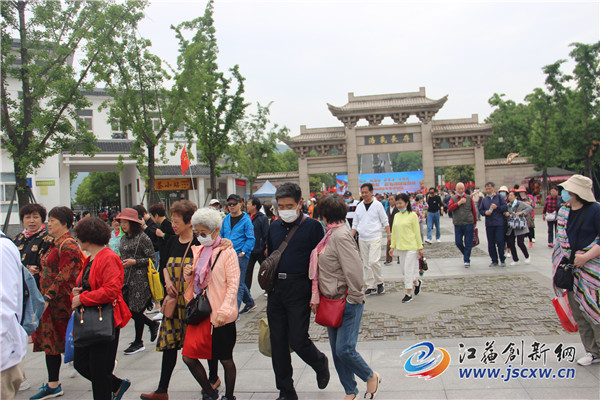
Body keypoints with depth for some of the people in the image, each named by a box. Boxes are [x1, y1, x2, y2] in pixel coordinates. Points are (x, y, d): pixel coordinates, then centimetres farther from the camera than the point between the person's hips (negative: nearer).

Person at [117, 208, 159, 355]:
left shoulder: (142, 238, -10)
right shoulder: (124, 238, 12)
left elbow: (152, 259, -11)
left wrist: (134, 262, -18)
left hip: (140, 278, -7)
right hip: (126, 278, 7)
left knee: (136, 309, -1)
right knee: (127, 309, 5)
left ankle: (138, 343, 16)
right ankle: (153, 324, 28)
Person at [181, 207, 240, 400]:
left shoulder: (227, 252, -9)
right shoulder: (198, 250, 12)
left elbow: (233, 284, -12)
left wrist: (224, 311, -20)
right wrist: (188, 275, -1)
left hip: (221, 315, -6)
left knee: (226, 359, 6)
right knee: (188, 356, 6)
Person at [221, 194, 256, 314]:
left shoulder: (246, 220, -8)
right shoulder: (226, 219, 10)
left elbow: (251, 238, -10)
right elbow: (222, 235, 21)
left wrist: (243, 252, -15)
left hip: (240, 256, -7)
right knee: (239, 282, 17)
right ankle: (250, 303, 34)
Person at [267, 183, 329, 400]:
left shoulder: (312, 226, -6)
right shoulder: (274, 226, 10)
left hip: (299, 289, -5)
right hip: (275, 288, 6)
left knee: (298, 340, -4)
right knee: (278, 342, 8)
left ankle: (320, 363, 30)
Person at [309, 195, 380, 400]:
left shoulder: (341, 236, -20)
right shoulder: (331, 235, 9)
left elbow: (354, 271, -24)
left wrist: (354, 298, -15)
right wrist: (317, 297, 13)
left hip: (347, 303, -9)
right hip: (332, 302, 9)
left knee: (344, 349, -8)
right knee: (336, 351, 13)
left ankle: (371, 377, 20)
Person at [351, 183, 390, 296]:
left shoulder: (377, 205, -3)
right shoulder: (359, 206, 9)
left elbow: (385, 222, 1)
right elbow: (355, 223, 14)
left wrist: (389, 235, -3)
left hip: (374, 238, -5)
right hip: (362, 239, 5)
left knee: (373, 261, -16)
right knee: (366, 264, 6)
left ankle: (379, 282, 6)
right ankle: (371, 287, 15)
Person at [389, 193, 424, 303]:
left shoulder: (412, 215, -7)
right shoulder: (396, 216, 10)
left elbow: (417, 232, -5)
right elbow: (394, 232, 14)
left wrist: (420, 247, -5)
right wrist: (392, 246, 11)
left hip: (411, 247, -6)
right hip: (400, 247, 6)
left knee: (408, 269, -6)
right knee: (404, 269, 10)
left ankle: (409, 293, 3)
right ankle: (416, 282, 37)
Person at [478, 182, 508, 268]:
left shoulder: (500, 197, 3)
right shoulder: (484, 199, 14)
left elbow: (505, 207, -4)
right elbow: (480, 210, 14)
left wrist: (497, 207, -17)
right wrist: (485, 212, -6)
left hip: (499, 224, -4)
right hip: (489, 224, 4)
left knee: (500, 242, -6)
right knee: (491, 244, 5)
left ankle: (502, 260, 9)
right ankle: (494, 261, 15)